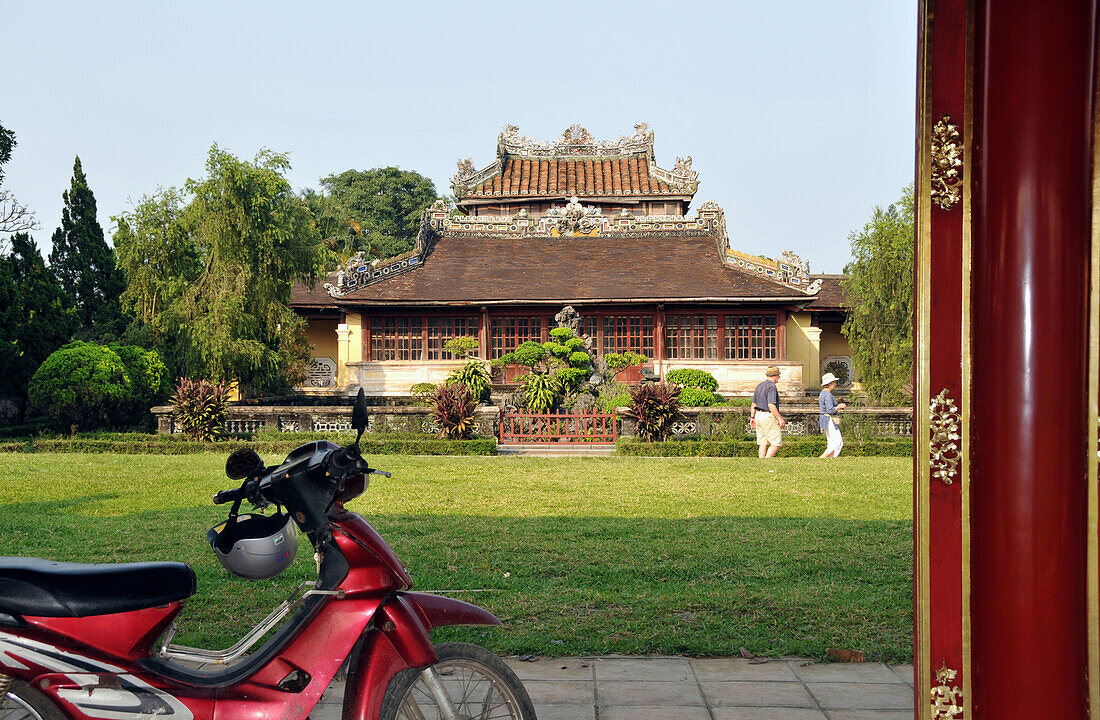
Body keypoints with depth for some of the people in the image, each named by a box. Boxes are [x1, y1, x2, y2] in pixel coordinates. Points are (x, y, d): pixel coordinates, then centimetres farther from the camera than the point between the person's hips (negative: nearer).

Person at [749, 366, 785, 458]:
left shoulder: (759, 386, 12)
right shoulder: (772, 386, -14)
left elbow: (754, 404, 15)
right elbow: (771, 405, -23)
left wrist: (752, 417, 21)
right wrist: (780, 419, -20)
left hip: (758, 415, 9)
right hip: (769, 416, -9)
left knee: (763, 443, 10)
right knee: (776, 443, -4)